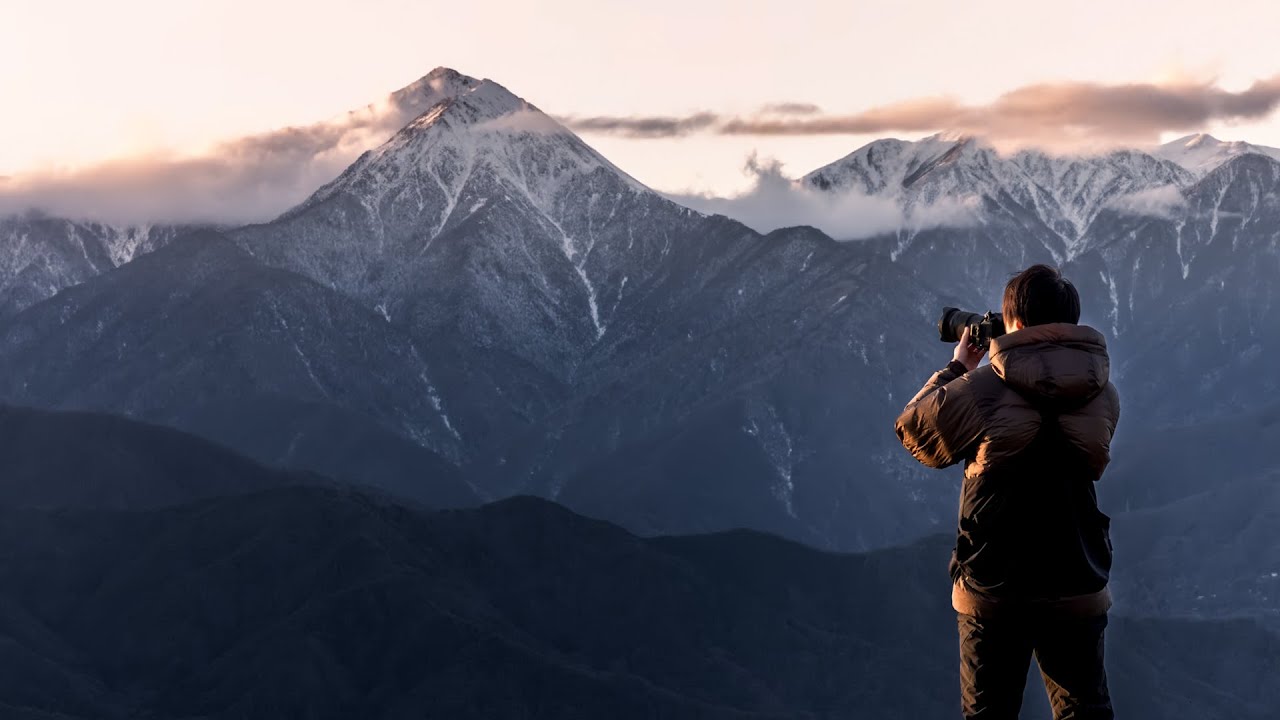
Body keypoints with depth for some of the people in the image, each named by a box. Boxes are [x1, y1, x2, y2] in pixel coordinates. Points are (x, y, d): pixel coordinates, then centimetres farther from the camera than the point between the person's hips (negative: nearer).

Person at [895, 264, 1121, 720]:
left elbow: (912, 429, 0)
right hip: (1078, 587, 2)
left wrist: (958, 368, 13)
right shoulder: (1103, 395, -3)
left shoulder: (985, 388, -14)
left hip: (993, 588, -2)